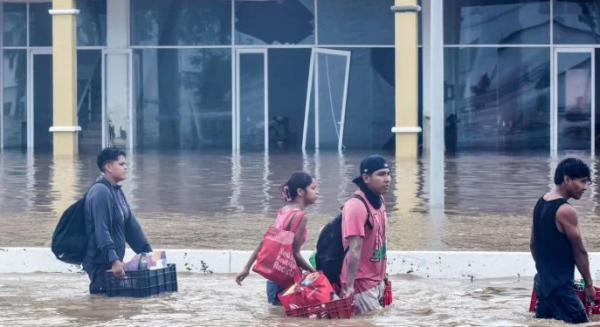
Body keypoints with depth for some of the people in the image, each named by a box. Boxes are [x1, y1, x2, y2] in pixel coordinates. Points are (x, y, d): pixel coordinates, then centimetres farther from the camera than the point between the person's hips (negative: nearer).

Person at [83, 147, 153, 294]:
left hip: (114, 261, 10)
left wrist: (148, 252, 10)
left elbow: (131, 224, 15)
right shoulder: (100, 192, -19)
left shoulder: (117, 191, 14)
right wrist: (113, 260, -35)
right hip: (101, 263, -10)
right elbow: (101, 231, -27)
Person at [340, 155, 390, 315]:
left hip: (377, 281, 8)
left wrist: (382, 274, 14)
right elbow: (354, 250, -23)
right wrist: (349, 286, -24)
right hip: (361, 283, -8)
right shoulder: (356, 206, -20)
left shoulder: (378, 201, 7)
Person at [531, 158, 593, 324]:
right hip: (560, 286, -10)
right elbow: (579, 251, -12)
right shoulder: (565, 211, -18)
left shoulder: (541, 203, 10)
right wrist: (589, 284, -3)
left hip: (543, 281, 10)